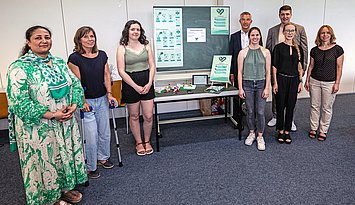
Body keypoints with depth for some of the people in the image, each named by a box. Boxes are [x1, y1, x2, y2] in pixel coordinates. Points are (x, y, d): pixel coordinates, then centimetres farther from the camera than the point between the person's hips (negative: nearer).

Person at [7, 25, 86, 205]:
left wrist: (73, 106, -11)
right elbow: (19, 102, -19)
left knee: (66, 156, 18)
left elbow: (76, 85, 7)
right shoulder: (19, 68, -13)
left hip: (66, 124, 6)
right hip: (38, 129, -5)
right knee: (45, 162, 10)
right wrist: (51, 115, -21)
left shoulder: (59, 63, 6)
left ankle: (65, 187, 41)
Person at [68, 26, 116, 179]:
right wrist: (83, 102, -14)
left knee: (105, 132, 15)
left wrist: (109, 94, -1)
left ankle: (103, 157, 38)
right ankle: (90, 167, 19)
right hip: (86, 102, -5)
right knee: (91, 136, -1)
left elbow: (106, 75, 7)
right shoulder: (74, 58, -11)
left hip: (102, 99, 6)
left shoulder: (102, 55, 4)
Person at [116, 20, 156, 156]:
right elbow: (121, 71, -9)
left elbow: (152, 66, 4)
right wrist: (136, 86, -13)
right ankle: (138, 142, 29)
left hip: (147, 83, 2)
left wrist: (149, 83, -8)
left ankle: (147, 141, 27)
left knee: (148, 116, 4)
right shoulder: (122, 48, -5)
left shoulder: (146, 45, 5)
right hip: (130, 84, -2)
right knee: (134, 116, 10)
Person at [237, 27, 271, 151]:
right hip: (247, 84, 0)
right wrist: (240, 88, -5)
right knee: (250, 111, 9)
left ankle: (260, 137, 17)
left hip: (261, 84, 0)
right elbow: (240, 72, -1)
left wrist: (267, 88, -4)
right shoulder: (243, 52, -1)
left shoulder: (265, 52, 2)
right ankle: (251, 133, 29)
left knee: (260, 112, 0)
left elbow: (268, 72, 2)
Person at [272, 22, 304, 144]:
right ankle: (280, 131, 18)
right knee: (280, 106, 4)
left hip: (294, 80, 3)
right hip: (281, 79, -3)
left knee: (290, 106, 7)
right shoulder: (278, 47, -3)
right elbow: (274, 66, -4)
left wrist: (300, 82, 5)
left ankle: (287, 131, 20)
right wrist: (275, 83, -8)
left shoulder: (298, 48, 7)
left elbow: (300, 67, 10)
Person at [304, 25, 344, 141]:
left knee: (327, 108, 5)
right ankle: (313, 128, 24)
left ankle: (323, 131, 19)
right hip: (315, 81, 3)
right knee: (314, 106, 10)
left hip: (329, 83, -3)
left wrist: (337, 83, -7)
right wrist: (307, 80, 7)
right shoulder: (315, 50, 3)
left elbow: (339, 67, -4)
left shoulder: (337, 49, -5)